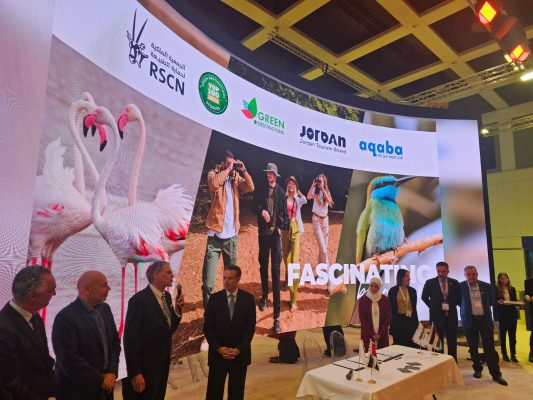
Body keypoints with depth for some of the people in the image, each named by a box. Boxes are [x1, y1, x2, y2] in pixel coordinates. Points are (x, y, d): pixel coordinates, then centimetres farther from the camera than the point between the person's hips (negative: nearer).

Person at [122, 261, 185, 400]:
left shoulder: (166, 296, 4)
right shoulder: (139, 300, -21)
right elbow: (130, 338, -20)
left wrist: (178, 309, -7)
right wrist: (135, 373, -18)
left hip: (162, 364, 8)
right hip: (145, 367, -8)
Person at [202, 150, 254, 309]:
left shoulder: (236, 177, 12)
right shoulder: (214, 173, 1)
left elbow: (250, 187, 1)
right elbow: (214, 184, -21)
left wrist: (243, 170, -5)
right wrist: (228, 169, -13)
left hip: (231, 234, 5)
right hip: (215, 234, -4)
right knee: (208, 283, -8)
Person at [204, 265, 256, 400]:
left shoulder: (248, 298, -2)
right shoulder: (214, 298, -2)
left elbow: (251, 327, -4)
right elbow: (207, 327, -2)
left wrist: (239, 349, -12)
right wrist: (218, 348, -12)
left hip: (240, 354, 0)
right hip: (217, 353, 0)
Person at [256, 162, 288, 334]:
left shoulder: (281, 192, 2)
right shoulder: (262, 191, 9)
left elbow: (285, 212, 1)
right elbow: (256, 207, 8)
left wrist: (282, 227, -13)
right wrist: (262, 211, -13)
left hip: (276, 233, -3)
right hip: (263, 232, 3)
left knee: (275, 270, -7)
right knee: (263, 266, 14)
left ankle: (277, 317, -7)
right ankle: (264, 296, 38)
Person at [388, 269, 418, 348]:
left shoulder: (412, 290, 6)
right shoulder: (393, 290, -3)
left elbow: (414, 307, 10)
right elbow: (391, 308, -1)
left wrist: (416, 322, 8)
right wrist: (391, 323, -4)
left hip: (411, 320, 3)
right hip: (398, 321, -3)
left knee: (412, 345, 4)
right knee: (399, 345, 4)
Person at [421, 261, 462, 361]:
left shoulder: (454, 283, 0)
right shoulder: (430, 283, -6)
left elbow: (459, 298, 14)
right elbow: (424, 297, 8)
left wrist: (451, 307, 9)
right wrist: (433, 307, 6)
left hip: (451, 316, 2)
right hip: (437, 316, -2)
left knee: (452, 342, 9)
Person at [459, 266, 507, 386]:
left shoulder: (486, 286, 1)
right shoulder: (460, 286, -6)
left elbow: (491, 302, 12)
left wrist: (482, 306, 8)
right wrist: (467, 309, 1)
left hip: (485, 319, 1)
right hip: (470, 320, -1)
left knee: (489, 347, 0)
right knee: (473, 347, 8)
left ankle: (496, 373, 9)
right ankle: (477, 369, 25)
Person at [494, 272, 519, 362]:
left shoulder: (512, 289, 8)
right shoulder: (496, 289, -5)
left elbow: (515, 301, 11)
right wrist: (498, 302, -24)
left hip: (512, 314, 3)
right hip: (502, 315, -3)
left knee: (512, 335, 6)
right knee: (503, 335, 7)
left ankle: (513, 355, 17)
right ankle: (504, 354, 18)